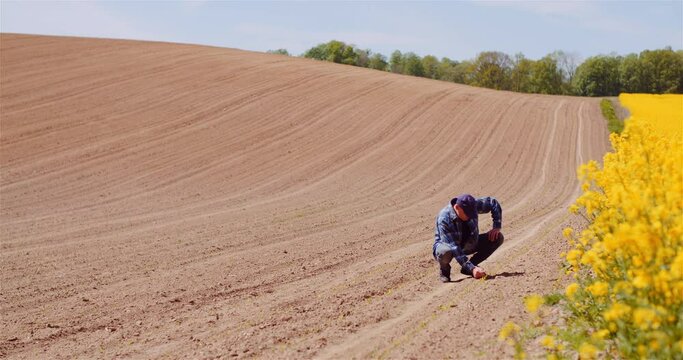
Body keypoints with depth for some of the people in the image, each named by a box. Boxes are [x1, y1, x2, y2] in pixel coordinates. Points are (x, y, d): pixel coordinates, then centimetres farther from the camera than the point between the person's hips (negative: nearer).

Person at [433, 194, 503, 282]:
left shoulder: (473, 206, -18)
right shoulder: (444, 219, -33)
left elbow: (493, 203, 0)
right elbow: (454, 248, -37)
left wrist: (497, 227, -11)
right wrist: (472, 268, -42)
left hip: (468, 244, 6)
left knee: (498, 238, -10)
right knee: (446, 251, -43)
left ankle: (467, 268, 0)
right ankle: (444, 269, -5)